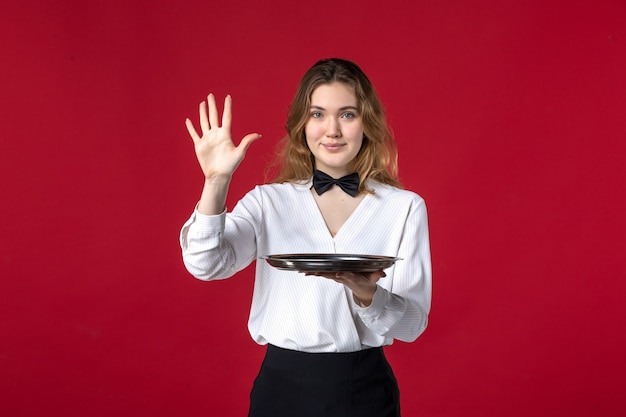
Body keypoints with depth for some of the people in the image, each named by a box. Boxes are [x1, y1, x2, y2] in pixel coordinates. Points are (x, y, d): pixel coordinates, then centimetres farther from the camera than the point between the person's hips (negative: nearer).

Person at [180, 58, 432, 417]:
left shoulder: (405, 207, -2)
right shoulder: (269, 202, 0)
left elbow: (413, 323, -5)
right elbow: (206, 264, -15)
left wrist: (367, 294, -24)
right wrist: (217, 181, -27)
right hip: (283, 386, 0)